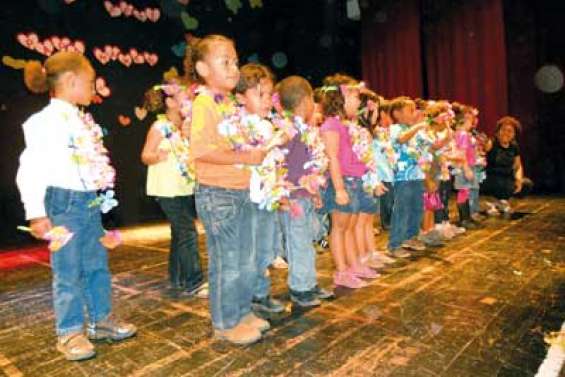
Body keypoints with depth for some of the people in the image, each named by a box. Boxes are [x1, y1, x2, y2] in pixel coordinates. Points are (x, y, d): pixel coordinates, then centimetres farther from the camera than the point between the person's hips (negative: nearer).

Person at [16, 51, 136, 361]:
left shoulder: (81, 120, 12)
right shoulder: (47, 119, -13)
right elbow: (30, 167, -16)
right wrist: (36, 213, -17)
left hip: (90, 202, 8)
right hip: (65, 202, -8)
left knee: (97, 264, 15)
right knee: (68, 270, 4)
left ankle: (101, 320, 30)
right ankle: (69, 333, 20)